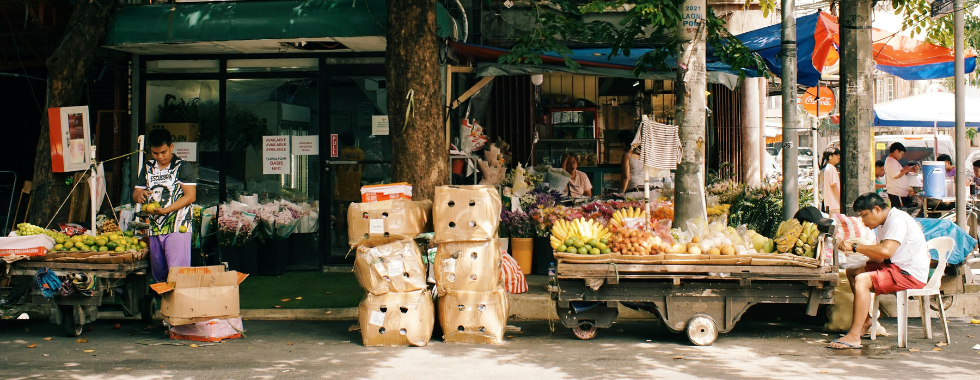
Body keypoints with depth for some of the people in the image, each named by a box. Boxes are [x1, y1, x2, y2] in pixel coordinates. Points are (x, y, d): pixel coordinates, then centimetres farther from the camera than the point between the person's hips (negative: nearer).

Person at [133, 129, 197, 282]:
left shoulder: (183, 167, -3)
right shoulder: (147, 168, 14)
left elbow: (190, 196, -9)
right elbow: (136, 193, 18)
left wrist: (166, 210, -20)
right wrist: (139, 195, -8)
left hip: (177, 228, -6)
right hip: (155, 229, 6)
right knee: (158, 274, 10)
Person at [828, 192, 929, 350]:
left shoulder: (897, 220, -16)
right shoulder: (884, 224, 17)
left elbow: (886, 251, -29)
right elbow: (880, 257, 16)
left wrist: (855, 247, -21)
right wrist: (857, 255, -1)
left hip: (911, 274, -11)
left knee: (862, 280, -27)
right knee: (852, 272, 12)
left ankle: (854, 337, -32)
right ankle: (866, 320, 13)